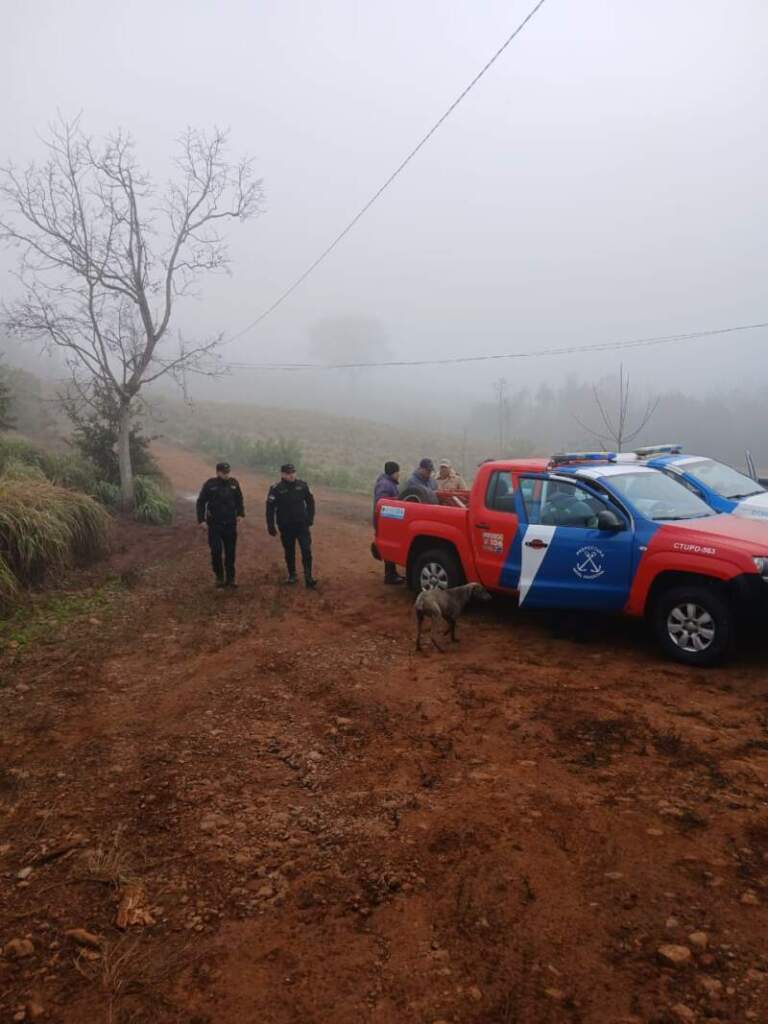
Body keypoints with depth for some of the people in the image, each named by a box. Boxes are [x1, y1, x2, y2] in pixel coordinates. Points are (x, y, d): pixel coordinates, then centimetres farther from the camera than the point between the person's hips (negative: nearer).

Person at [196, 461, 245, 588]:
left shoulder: (233, 483, 2)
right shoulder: (210, 484, -6)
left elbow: (239, 500, 15)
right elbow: (201, 502, 0)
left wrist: (240, 513, 4)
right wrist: (201, 520, -6)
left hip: (230, 524, 2)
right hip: (214, 524, -2)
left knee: (230, 552, 5)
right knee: (216, 551, -4)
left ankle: (230, 578, 14)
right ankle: (219, 577, 13)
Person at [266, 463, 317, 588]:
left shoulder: (302, 485, -2)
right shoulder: (276, 488, -9)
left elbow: (310, 501, 10)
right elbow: (270, 508, -5)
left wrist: (310, 518, 6)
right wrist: (271, 526, -7)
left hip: (302, 524, 1)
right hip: (286, 526, -1)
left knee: (306, 551, -7)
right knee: (289, 552, 12)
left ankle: (308, 578, -4)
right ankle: (292, 575, 29)